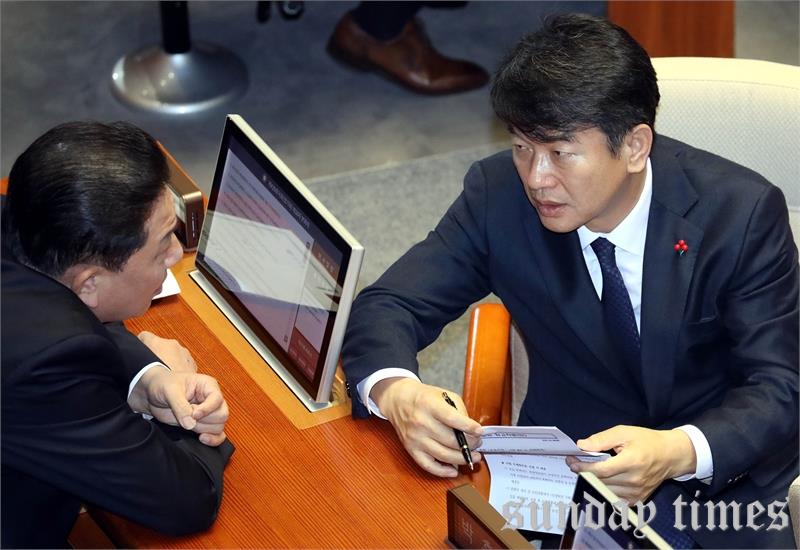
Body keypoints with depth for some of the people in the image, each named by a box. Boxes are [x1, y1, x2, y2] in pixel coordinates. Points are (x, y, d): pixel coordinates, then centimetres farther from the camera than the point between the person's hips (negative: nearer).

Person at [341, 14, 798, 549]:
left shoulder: (743, 212, -16)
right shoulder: (498, 193, -11)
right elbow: (385, 307, -8)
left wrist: (678, 452, -39)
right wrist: (396, 391, -32)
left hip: (722, 471, -2)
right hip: (567, 464, 2)